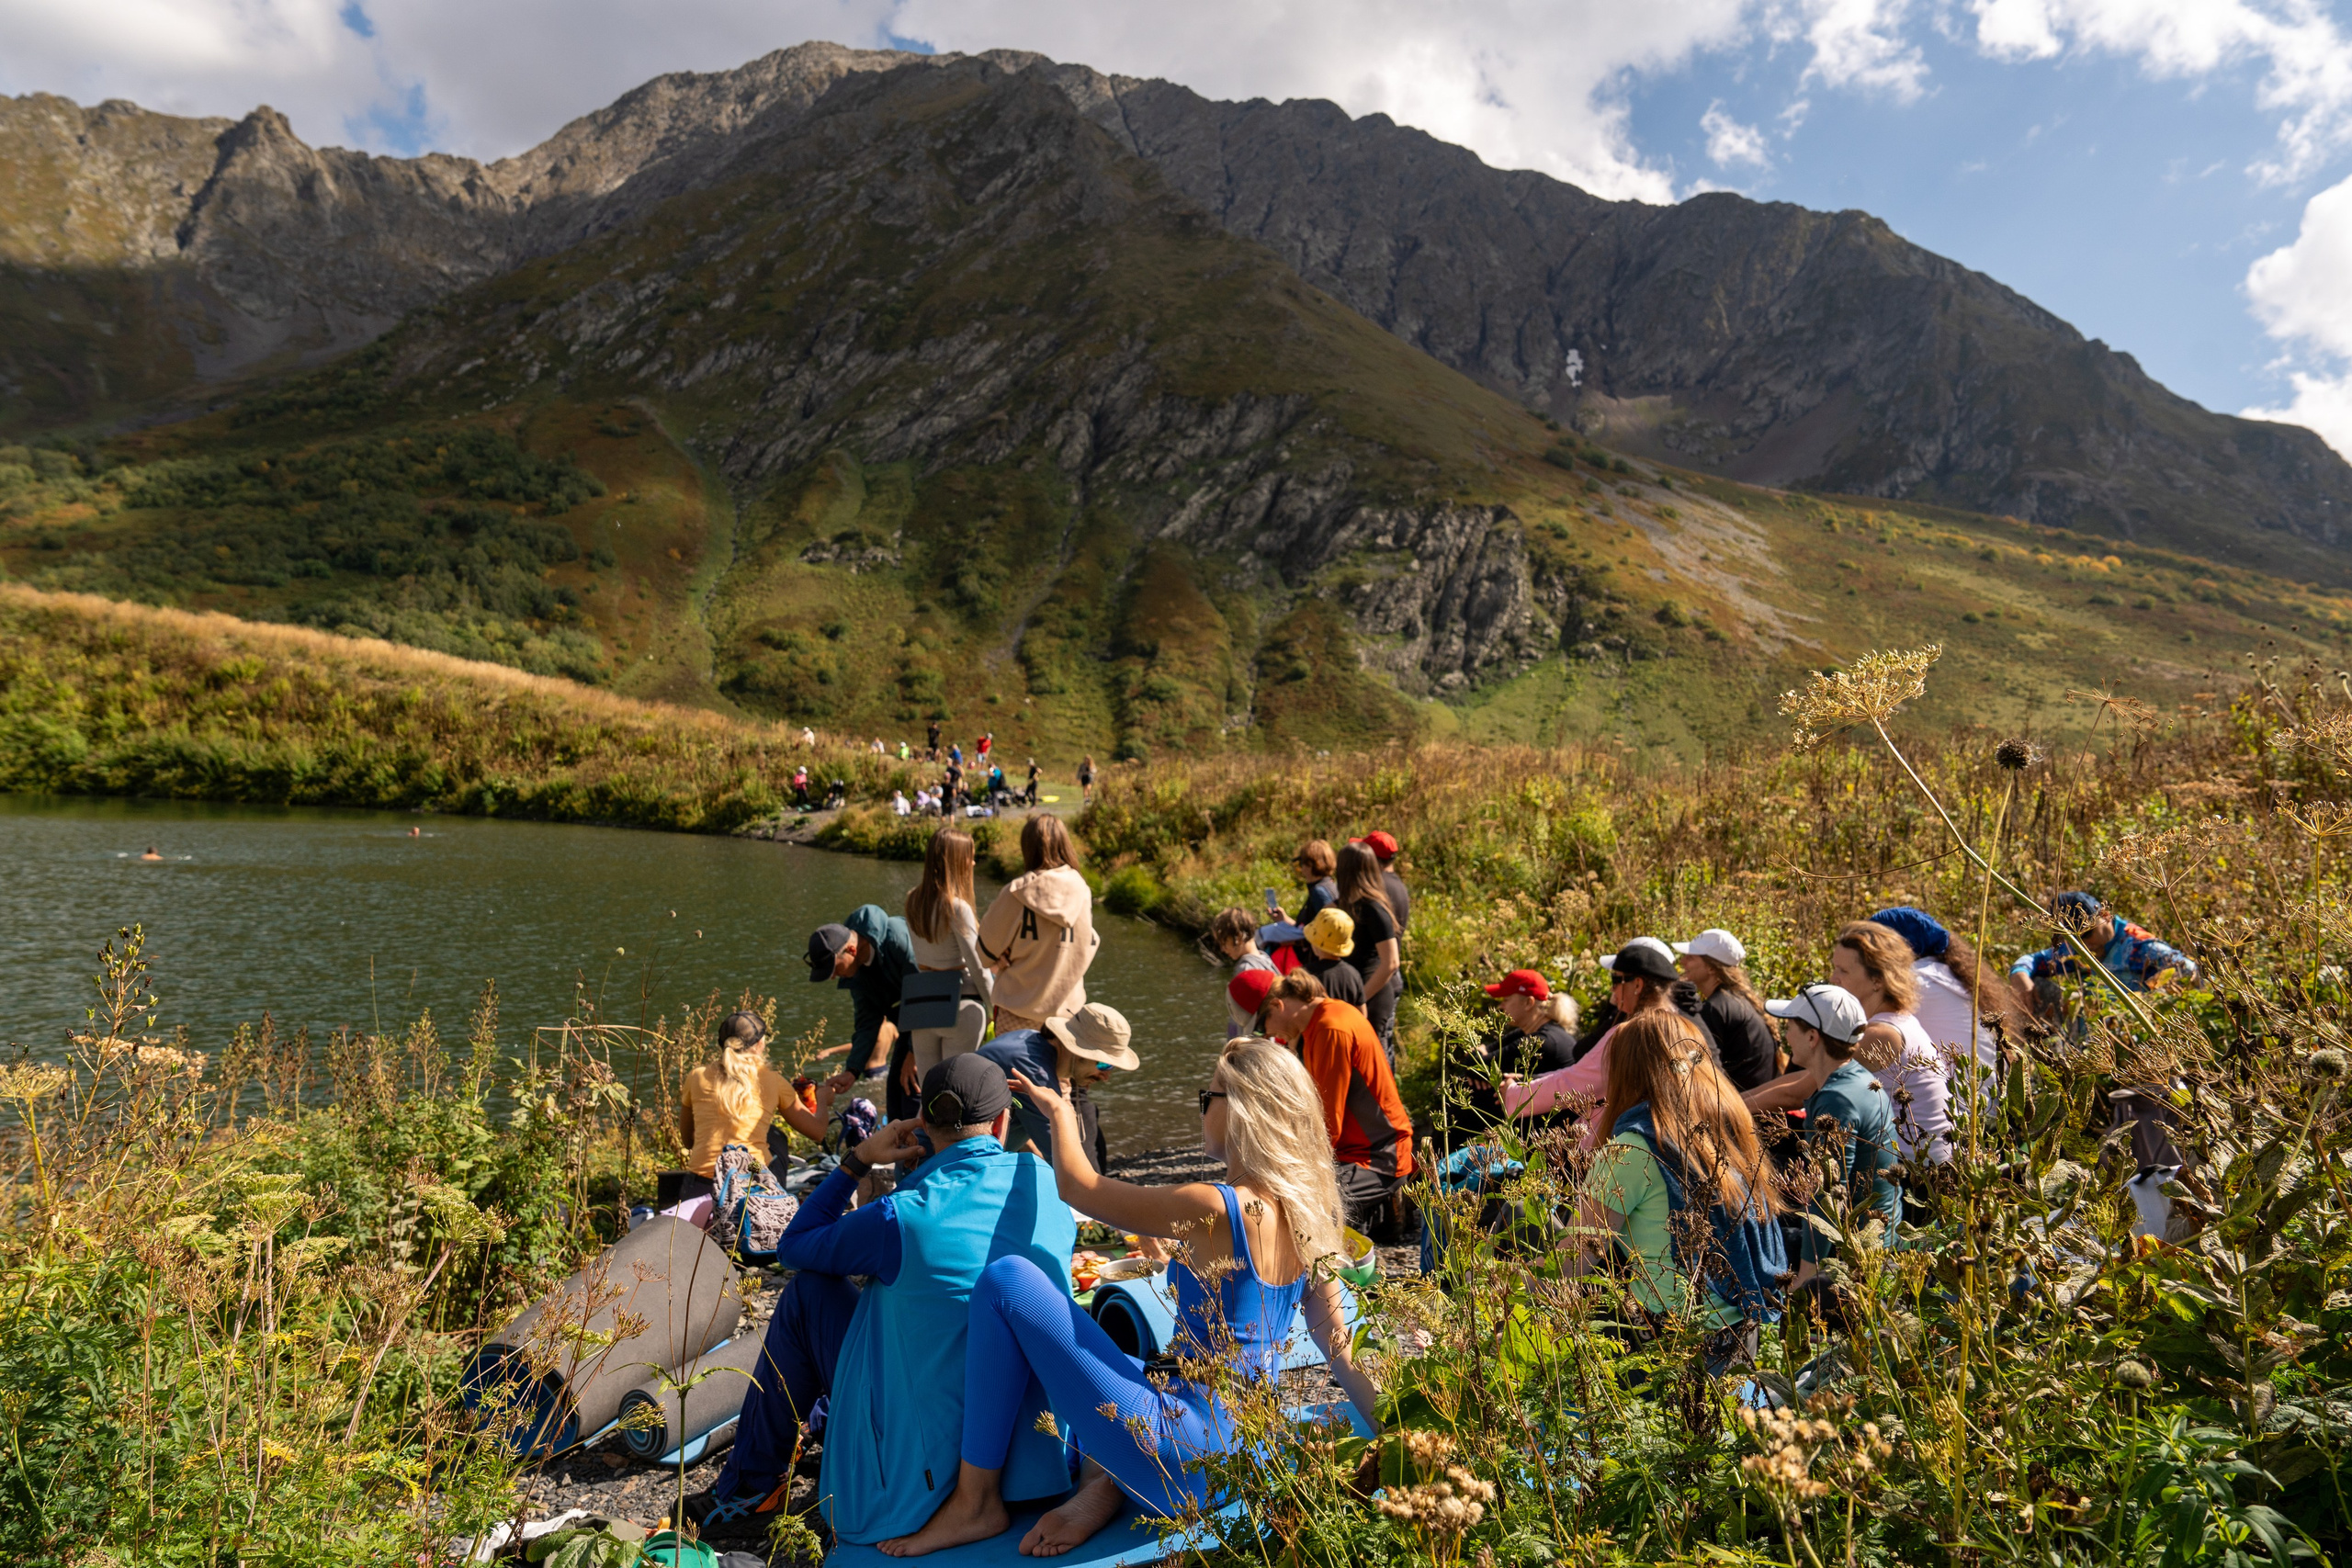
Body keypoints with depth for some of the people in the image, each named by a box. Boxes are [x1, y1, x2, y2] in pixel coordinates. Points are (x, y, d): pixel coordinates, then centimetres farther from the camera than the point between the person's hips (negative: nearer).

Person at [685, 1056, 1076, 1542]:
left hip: (919, 1474, -5)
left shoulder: (902, 1219, -18)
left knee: (806, 1292, 8)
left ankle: (750, 1490, 22)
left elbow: (792, 1247, 1)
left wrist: (858, 1160, 3)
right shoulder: (1044, 1182, -6)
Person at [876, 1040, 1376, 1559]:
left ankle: (976, 1501, 3)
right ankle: (1103, 1482, 8)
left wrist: (1060, 1109, 8)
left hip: (1183, 1458, -8)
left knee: (1007, 1281, -7)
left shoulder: (1216, 1209, -19)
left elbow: (1076, 1186, -8)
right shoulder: (1305, 1213, 2)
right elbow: (1337, 1345, 8)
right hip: (1244, 1453, 8)